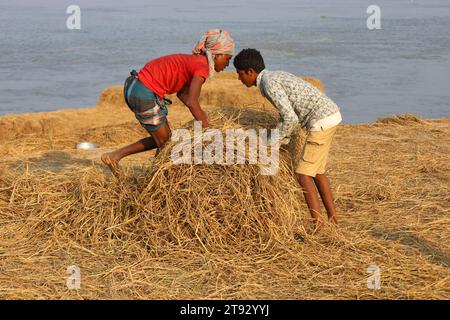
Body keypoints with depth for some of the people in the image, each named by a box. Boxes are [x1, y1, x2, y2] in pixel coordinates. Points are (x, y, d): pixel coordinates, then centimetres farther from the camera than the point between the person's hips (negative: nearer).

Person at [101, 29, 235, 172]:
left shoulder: (195, 60, 15)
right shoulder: (203, 67, -13)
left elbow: (182, 93, 19)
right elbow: (192, 103, -25)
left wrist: (201, 115, 8)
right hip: (145, 95, -9)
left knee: (162, 139, 20)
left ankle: (114, 155, 19)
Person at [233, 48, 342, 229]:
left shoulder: (269, 84, -14)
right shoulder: (276, 77, 18)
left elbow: (290, 118, -20)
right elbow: (289, 114, 22)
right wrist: (281, 140, 14)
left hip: (322, 121, -10)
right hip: (330, 115, 10)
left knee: (303, 174, -6)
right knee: (316, 171, 18)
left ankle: (318, 225, -7)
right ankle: (333, 219, 21)